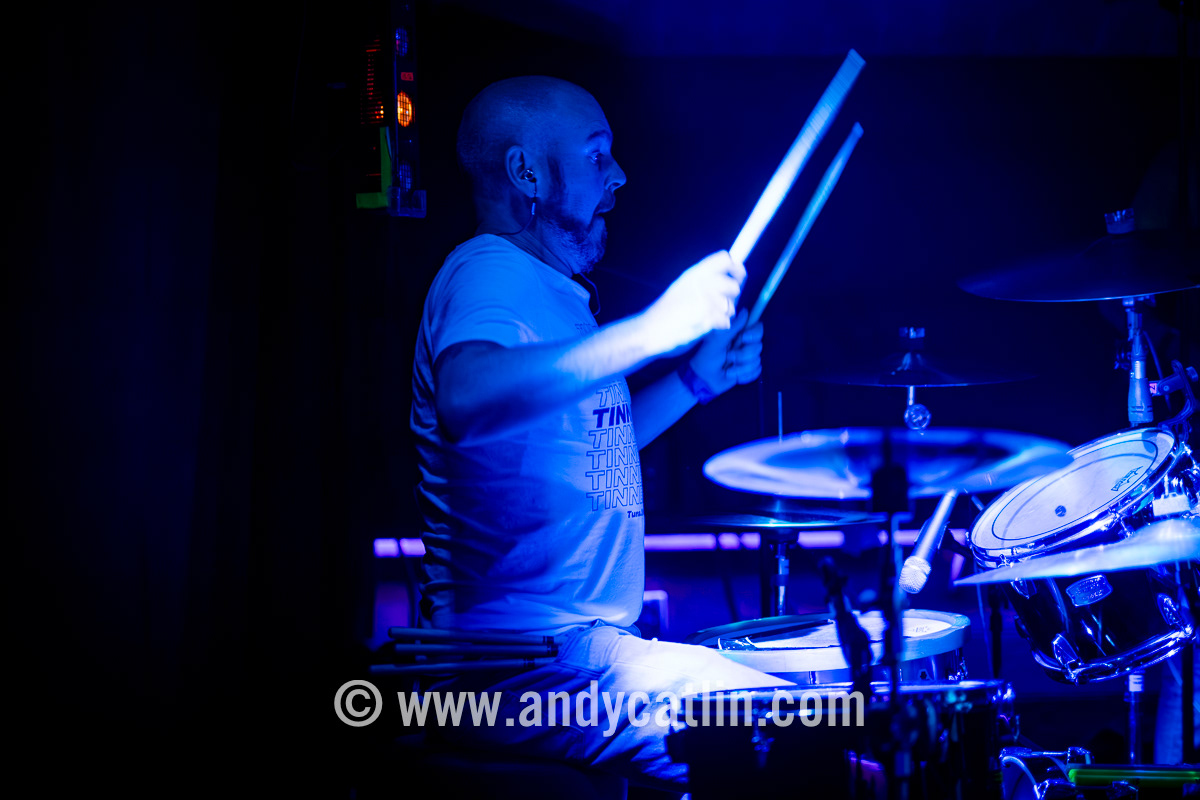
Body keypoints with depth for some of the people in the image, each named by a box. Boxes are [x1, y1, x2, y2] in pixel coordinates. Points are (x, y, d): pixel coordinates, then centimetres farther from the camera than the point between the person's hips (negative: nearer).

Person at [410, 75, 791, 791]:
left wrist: (695, 384, 17)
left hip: (580, 640, 10)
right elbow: (469, 398, -35)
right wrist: (655, 328, -37)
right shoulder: (490, 273, -12)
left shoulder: (549, 290, 20)